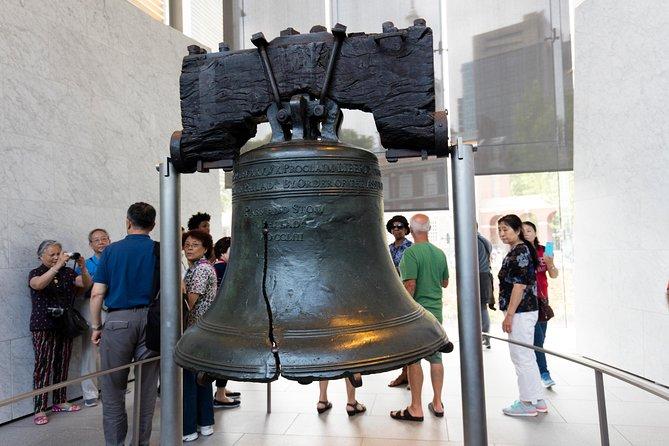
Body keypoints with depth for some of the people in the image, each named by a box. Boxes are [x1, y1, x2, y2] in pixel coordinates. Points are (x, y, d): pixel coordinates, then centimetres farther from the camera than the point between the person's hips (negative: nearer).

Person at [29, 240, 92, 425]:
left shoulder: (68, 272, 8)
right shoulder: (35, 273, 0)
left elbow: (86, 284, -6)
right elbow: (38, 285, -24)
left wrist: (83, 268, -25)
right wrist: (58, 266, -36)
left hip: (65, 325, 4)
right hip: (44, 327, -4)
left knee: (62, 364, 9)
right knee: (43, 366, -5)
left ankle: (59, 402, 20)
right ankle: (40, 409, 0)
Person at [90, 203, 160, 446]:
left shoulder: (111, 250, 1)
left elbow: (97, 294, -2)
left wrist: (96, 327, 8)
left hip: (118, 321, -1)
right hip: (151, 321, 1)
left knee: (113, 388, 12)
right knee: (147, 388, 11)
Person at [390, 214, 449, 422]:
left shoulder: (411, 252, -15)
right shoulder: (439, 253, 6)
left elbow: (410, 285, -20)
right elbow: (445, 282, 15)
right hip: (436, 311, 7)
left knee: (413, 360, 2)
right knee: (436, 358, 13)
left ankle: (416, 408, 9)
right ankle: (437, 403, 24)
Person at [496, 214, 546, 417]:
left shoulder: (520, 252, -15)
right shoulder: (519, 251, 15)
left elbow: (520, 285, -20)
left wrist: (509, 315, -19)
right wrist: (510, 313, 22)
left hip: (520, 312, -10)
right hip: (526, 311, 10)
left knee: (521, 357, 0)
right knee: (526, 357, 16)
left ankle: (527, 403, 12)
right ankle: (537, 400, 26)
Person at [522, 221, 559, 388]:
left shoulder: (543, 251, 5)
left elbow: (554, 275, 3)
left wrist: (549, 263, -14)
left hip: (542, 299, 5)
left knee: (540, 338, 10)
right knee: (537, 338, -9)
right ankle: (544, 374, -3)